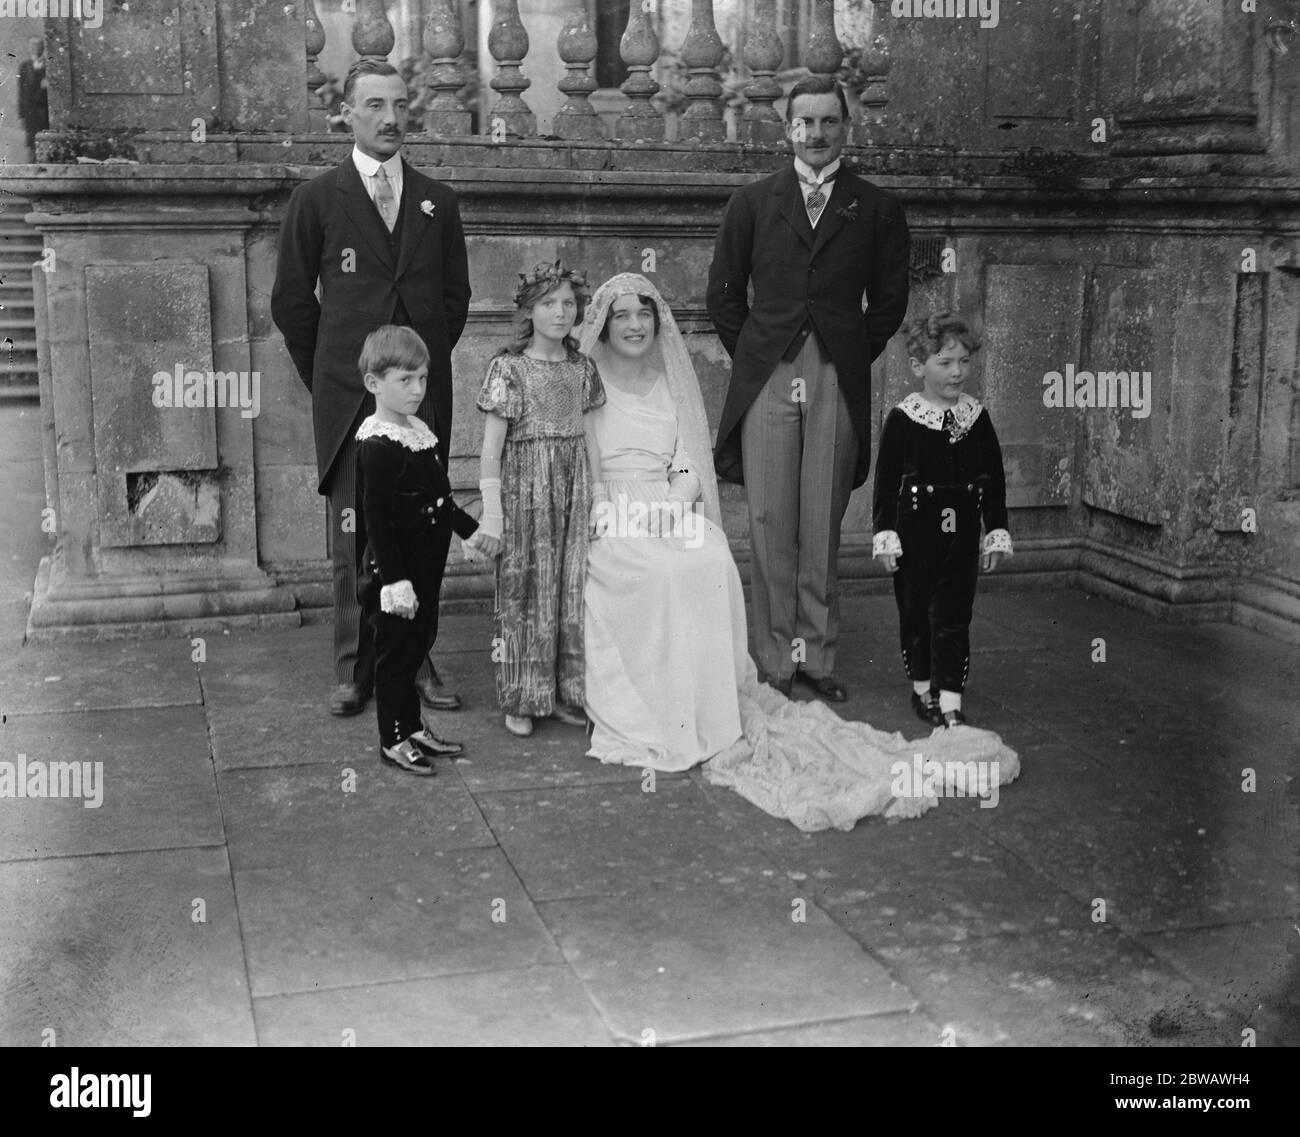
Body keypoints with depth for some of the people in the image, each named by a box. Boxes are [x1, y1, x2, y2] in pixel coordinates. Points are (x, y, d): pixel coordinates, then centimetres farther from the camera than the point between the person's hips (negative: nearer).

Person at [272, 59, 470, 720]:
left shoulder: (437, 202, 12)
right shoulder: (317, 200, 4)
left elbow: (456, 293, 19)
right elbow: (291, 300, 7)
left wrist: (430, 361, 14)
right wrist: (326, 375, 7)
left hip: (424, 392, 2)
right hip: (349, 396, -2)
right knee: (354, 536, 0)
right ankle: (354, 670, 8)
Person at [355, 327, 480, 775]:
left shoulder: (419, 431, 8)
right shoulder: (378, 446, -20)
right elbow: (376, 519, -22)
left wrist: (470, 529, 24)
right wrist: (394, 580, -23)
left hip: (426, 565, 9)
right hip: (396, 569, -9)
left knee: (418, 645, 17)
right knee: (396, 651, 3)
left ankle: (413, 727, 31)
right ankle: (393, 741, 15)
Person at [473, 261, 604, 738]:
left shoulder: (582, 368, 8)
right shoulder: (509, 367, -7)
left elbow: (585, 434, 13)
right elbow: (491, 445, -9)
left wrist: (597, 498, 9)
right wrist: (491, 513, -13)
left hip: (575, 485, 4)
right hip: (525, 487, -4)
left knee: (572, 587, 6)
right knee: (524, 589, 2)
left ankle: (565, 693, 17)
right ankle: (522, 700, 12)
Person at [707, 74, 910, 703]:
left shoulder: (876, 209, 9)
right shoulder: (752, 203, 10)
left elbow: (889, 302, 12)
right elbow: (723, 294, 13)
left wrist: (851, 358, 7)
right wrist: (752, 357, 7)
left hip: (838, 384, 0)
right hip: (766, 382, 0)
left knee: (823, 529, 2)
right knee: (770, 524, -2)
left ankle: (816, 657, 11)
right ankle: (776, 660, 5)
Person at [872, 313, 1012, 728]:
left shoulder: (976, 417, 2)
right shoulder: (902, 419, -7)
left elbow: (994, 479, 8)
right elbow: (886, 481, -5)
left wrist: (997, 533, 6)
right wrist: (885, 535, -8)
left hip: (961, 534, 2)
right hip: (915, 531, -2)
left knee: (954, 616, 1)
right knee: (916, 612, 10)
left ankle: (949, 701, 3)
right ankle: (923, 687, 27)